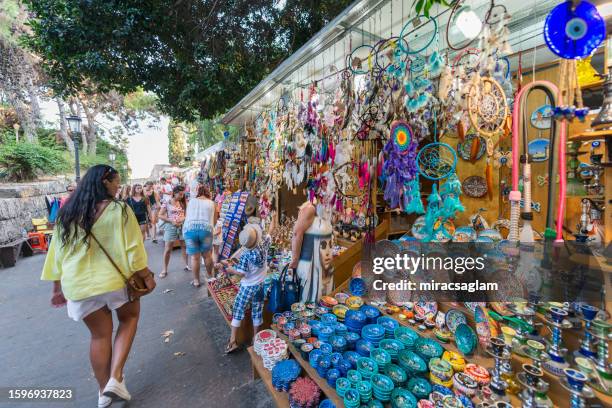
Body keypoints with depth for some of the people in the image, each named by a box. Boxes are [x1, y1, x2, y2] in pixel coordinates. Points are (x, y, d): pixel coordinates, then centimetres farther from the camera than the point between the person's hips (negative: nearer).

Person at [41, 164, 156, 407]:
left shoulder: (67, 214, 4)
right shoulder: (118, 210, -12)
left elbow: (57, 253, 9)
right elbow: (132, 249, -13)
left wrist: (58, 288, 18)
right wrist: (147, 277, -3)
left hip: (79, 285, 5)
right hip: (115, 279, -4)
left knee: (100, 335, 20)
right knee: (129, 318, 23)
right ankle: (115, 378, 11)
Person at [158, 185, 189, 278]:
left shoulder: (183, 202, 5)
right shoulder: (167, 203, -5)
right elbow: (160, 215, -5)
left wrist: (184, 218, -10)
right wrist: (171, 221, -16)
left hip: (182, 226, 3)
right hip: (171, 227, -3)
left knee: (184, 246, 9)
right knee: (168, 249, 0)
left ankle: (186, 265, 24)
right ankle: (165, 269, 11)